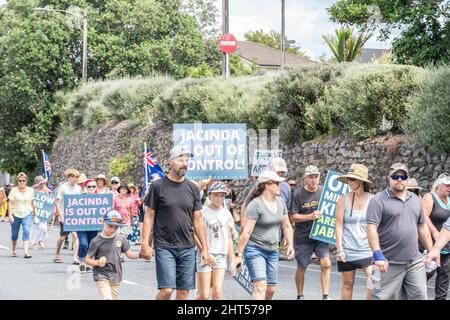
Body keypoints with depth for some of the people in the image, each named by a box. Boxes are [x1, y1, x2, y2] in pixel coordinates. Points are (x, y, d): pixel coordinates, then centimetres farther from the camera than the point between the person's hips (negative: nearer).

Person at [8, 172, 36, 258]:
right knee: (14, 233, 10)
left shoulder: (30, 190, 3)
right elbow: (10, 203, -5)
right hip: (16, 214, 0)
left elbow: (32, 203, 12)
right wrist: (10, 215, -12)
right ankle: (14, 250, 32)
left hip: (27, 214, 0)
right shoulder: (14, 190, -4)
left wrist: (34, 213, 16)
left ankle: (26, 252, -24)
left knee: (26, 231, -17)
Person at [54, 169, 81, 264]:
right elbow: (57, 203, -5)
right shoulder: (63, 187, -5)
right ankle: (57, 254, 30)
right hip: (65, 216, -3)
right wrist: (61, 216, -12)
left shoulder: (78, 188, 7)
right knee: (63, 237, 7)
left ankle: (74, 258, -10)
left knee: (75, 235, -10)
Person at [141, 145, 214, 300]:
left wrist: (205, 248, 8)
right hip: (164, 247, -4)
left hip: (187, 248, 4)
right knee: (166, 290, -11)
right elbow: (149, 216, 0)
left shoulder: (192, 188, 9)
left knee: (184, 291, 3)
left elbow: (198, 221, 12)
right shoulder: (158, 186, -1)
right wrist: (145, 243, -8)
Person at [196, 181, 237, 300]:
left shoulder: (226, 214, 10)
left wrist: (232, 261, 14)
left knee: (217, 293, -9)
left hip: (221, 256, 4)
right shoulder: (203, 212, -5)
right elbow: (196, 236, -6)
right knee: (204, 296, -5)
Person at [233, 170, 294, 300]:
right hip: (255, 249, -7)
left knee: (271, 289, 8)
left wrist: (290, 244, 7)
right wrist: (238, 254, -18)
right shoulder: (256, 204, -14)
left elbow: (287, 226, 18)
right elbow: (247, 231, -17)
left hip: (273, 251, 7)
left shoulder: (281, 202, 8)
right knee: (260, 286, -19)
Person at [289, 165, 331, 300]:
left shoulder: (324, 191, 3)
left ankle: (325, 296, -4)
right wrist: (310, 216, -21)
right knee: (301, 267, 9)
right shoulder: (298, 194, -8)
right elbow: (293, 217, -10)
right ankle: (300, 296, 24)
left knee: (326, 264, -11)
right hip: (303, 237, -2)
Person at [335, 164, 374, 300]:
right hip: (347, 250, 0)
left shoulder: (372, 200, 1)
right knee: (348, 283, 7)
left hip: (367, 249, 0)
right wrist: (340, 249, -6)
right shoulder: (343, 199, 0)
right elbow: (339, 226, 0)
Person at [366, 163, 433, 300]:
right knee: (386, 297, -4)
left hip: (415, 262, 6)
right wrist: (378, 255, -20)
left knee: (419, 296, 4)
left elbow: (422, 227, 21)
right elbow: (372, 229, -13)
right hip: (389, 263, -6)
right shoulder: (379, 200, -6)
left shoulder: (415, 200, 15)